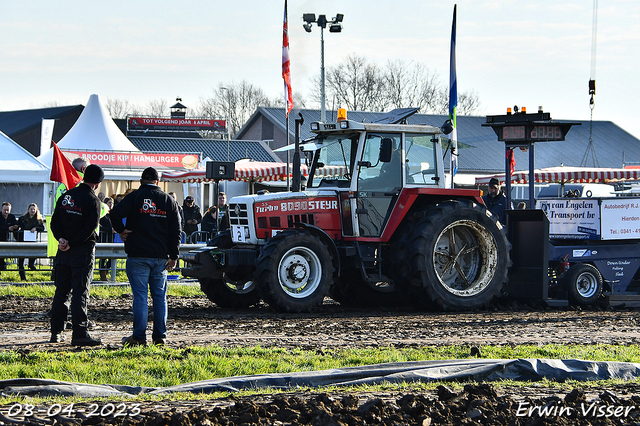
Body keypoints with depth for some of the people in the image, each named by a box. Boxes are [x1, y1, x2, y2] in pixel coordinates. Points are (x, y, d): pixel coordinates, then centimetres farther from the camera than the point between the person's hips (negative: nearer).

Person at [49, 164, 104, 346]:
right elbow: (90, 228, -18)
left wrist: (62, 239, -4)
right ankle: (79, 334, -9)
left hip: (63, 251, 6)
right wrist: (71, 244, -12)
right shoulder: (93, 200, -10)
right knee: (80, 293, -5)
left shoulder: (66, 196, 9)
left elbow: (54, 222, 7)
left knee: (61, 291, 12)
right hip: (83, 251, -6)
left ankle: (56, 332, 15)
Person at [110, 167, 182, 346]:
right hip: (161, 256, 3)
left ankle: (139, 336, -5)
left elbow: (115, 213, -18)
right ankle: (159, 336, 9)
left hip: (138, 256, -3)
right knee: (160, 296, 8)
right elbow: (176, 230, 6)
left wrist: (121, 230, -1)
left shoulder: (135, 197, -2)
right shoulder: (168, 200, 9)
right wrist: (173, 256, 7)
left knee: (140, 296, -3)